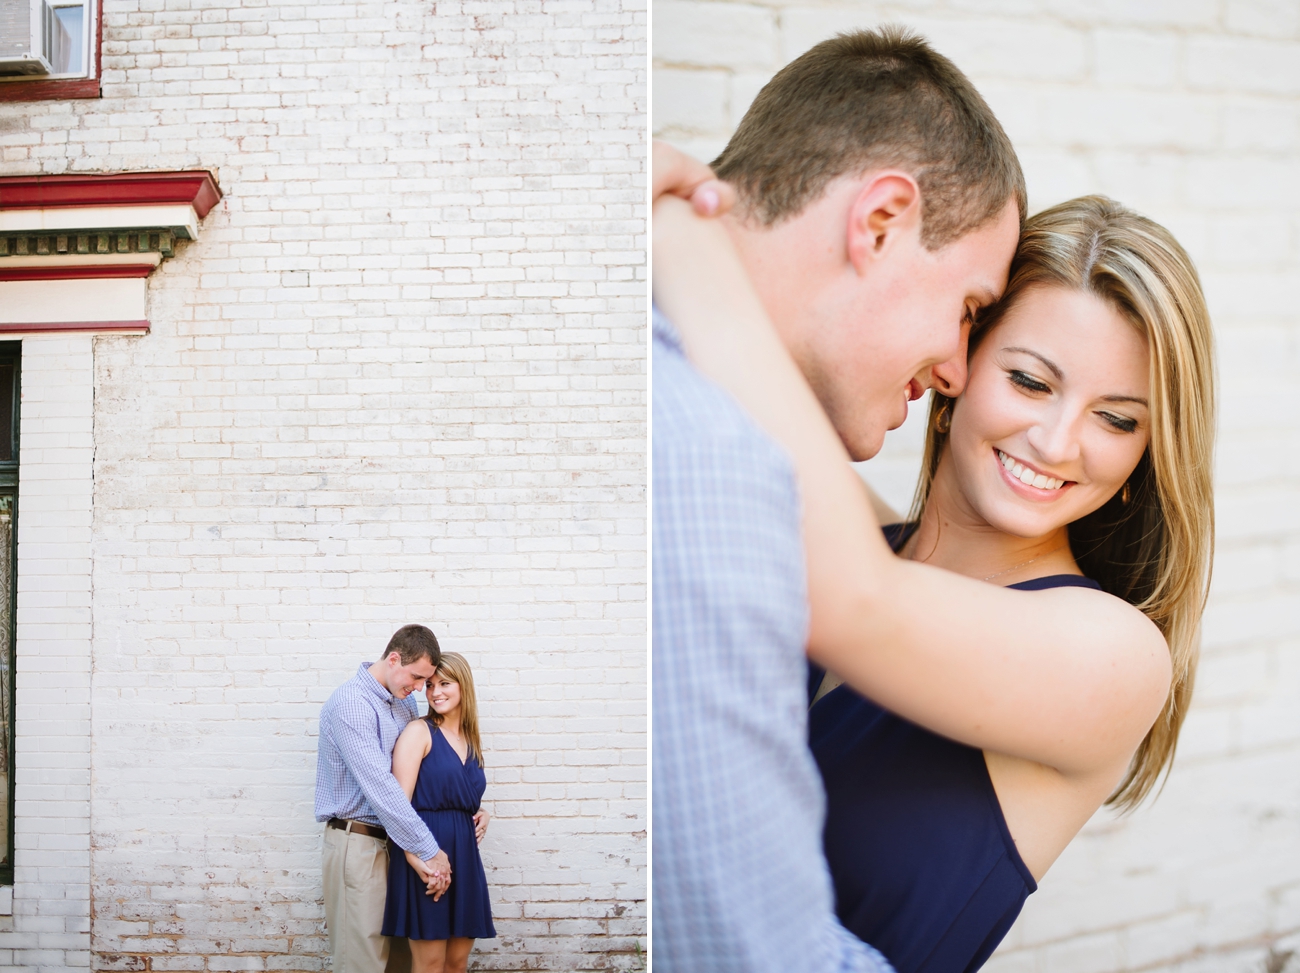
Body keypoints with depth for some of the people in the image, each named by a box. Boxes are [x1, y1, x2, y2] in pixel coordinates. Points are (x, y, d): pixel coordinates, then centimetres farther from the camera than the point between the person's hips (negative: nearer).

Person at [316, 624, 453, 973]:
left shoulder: (405, 704, 10)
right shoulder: (350, 702, -17)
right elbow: (379, 787, -23)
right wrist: (429, 851, -21)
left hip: (391, 840, 8)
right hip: (357, 842, -8)